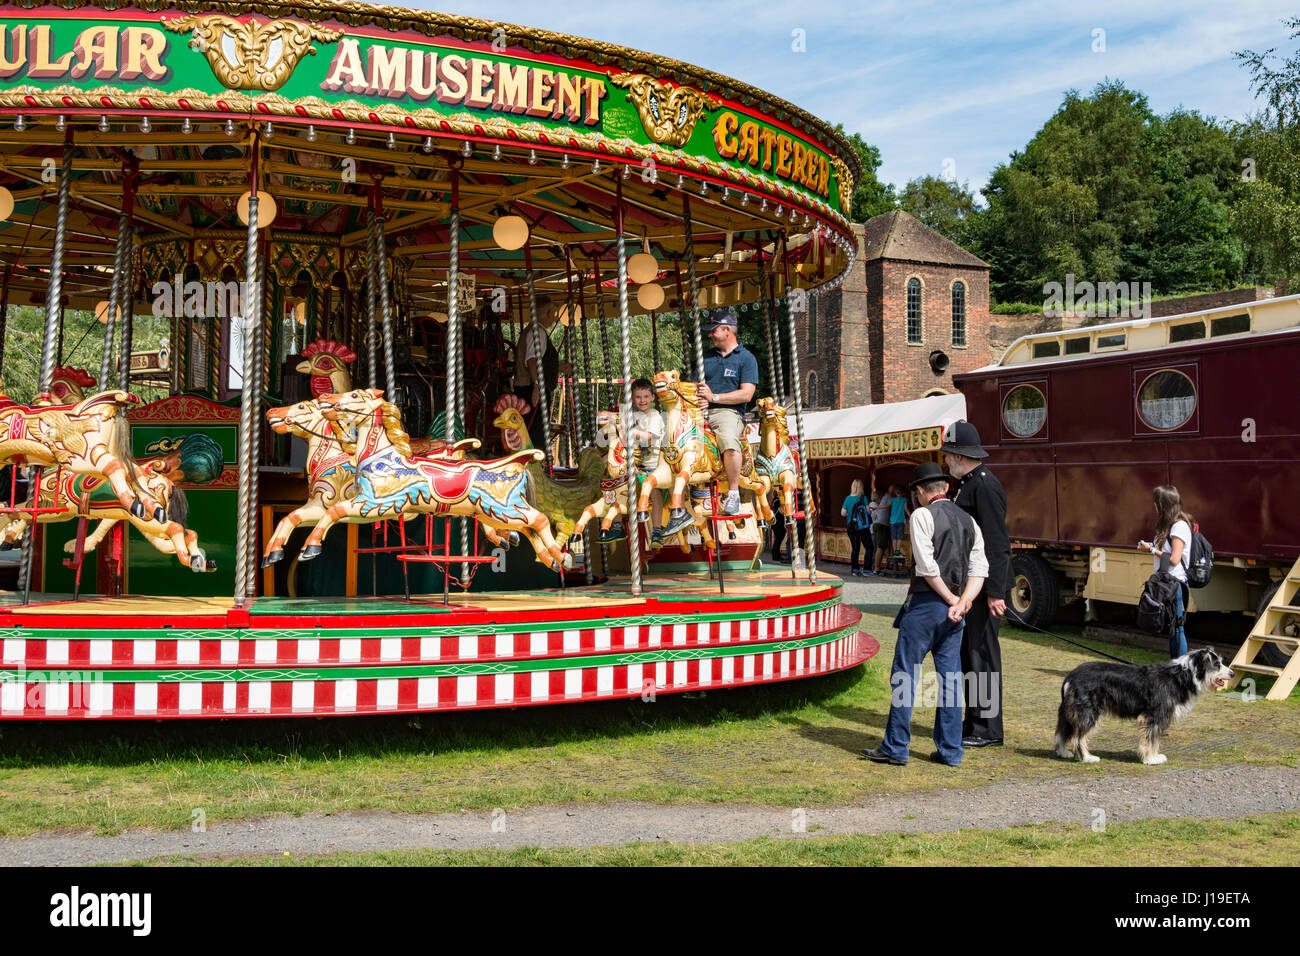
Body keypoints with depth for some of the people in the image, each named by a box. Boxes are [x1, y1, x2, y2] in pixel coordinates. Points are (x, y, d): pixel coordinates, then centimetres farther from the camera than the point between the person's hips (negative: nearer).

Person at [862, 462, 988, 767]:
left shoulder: (922, 515, -8)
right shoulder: (968, 520, 13)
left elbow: (927, 566, -15)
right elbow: (979, 569, 6)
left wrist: (952, 600, -7)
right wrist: (962, 602, -5)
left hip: (926, 604, -7)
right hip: (954, 608, 7)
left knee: (905, 673, 0)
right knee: (950, 677, 9)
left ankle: (895, 748, 4)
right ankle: (950, 750, 13)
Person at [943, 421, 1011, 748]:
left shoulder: (985, 486, -16)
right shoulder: (971, 484, 16)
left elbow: (998, 544, -22)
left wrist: (995, 593, -24)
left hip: (986, 586, -11)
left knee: (982, 654, -5)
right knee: (967, 653, 15)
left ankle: (988, 730, 2)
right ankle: (974, 722, 24)